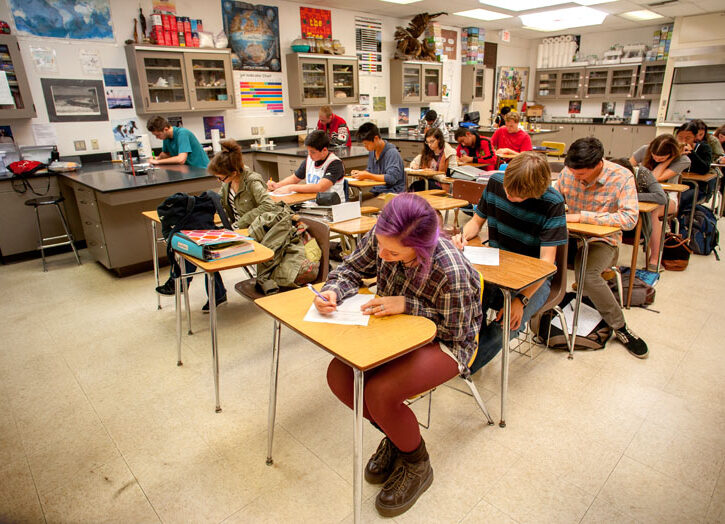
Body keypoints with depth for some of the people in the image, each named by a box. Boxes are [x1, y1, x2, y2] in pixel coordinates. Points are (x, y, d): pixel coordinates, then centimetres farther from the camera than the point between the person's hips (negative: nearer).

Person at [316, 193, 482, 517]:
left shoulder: (451, 272, -34)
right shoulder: (381, 239, -18)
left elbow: (455, 330, -19)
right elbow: (351, 270, -2)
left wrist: (407, 305, -30)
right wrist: (332, 291, -24)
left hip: (445, 344, -6)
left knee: (379, 392, -27)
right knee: (339, 376, -12)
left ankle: (416, 465, 7)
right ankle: (395, 436, 16)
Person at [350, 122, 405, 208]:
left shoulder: (392, 153, -14)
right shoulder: (372, 151, 11)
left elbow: (392, 178, -23)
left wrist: (367, 176, -22)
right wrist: (360, 173, 2)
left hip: (390, 193, -8)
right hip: (376, 192, 8)